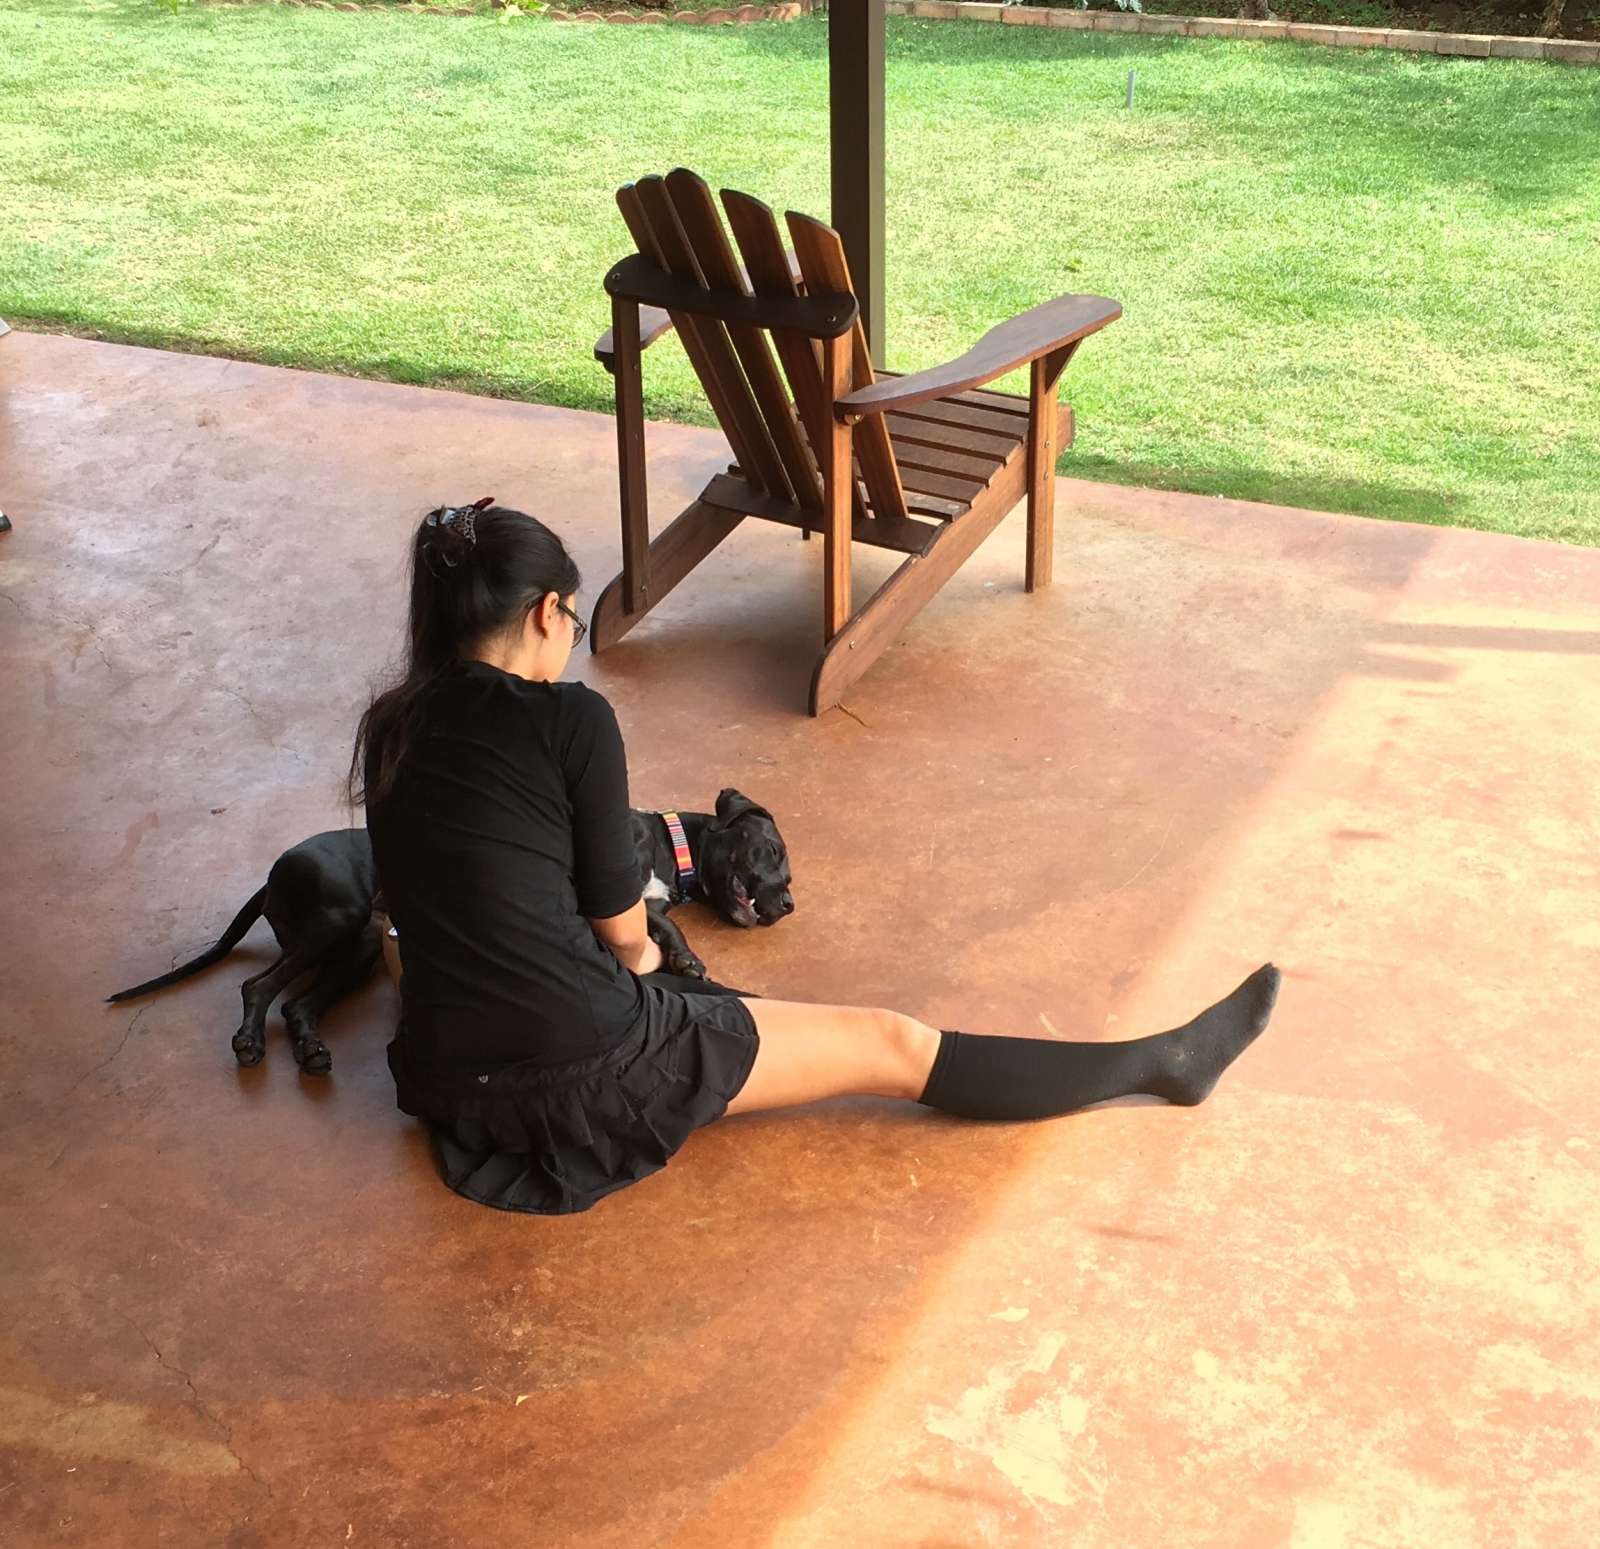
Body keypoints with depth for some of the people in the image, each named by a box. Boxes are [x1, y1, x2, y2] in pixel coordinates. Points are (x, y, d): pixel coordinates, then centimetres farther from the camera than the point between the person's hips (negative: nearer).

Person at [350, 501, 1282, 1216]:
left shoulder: (392, 732, 7)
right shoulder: (567, 719, -11)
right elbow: (621, 927, -2)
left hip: (445, 1085, 7)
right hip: (580, 1071, -6)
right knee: (893, 1046, 6)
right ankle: (1163, 1065, 19)